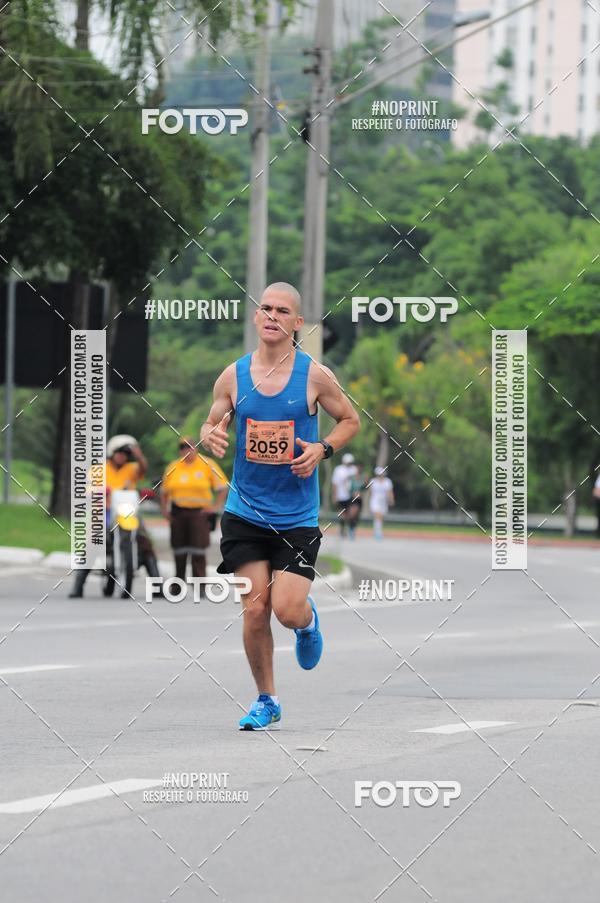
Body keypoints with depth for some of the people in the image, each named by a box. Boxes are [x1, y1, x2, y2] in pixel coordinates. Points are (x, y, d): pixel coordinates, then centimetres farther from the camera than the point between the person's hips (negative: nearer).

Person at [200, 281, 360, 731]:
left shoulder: (314, 376, -5)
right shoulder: (233, 376, 1)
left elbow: (350, 420, 8)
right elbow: (212, 424, 13)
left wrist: (322, 450, -10)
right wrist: (210, 436, -11)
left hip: (297, 518, -2)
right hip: (245, 513, 2)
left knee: (288, 610, -11)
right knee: (255, 609, -4)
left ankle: (308, 619, 28)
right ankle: (266, 701, 14)